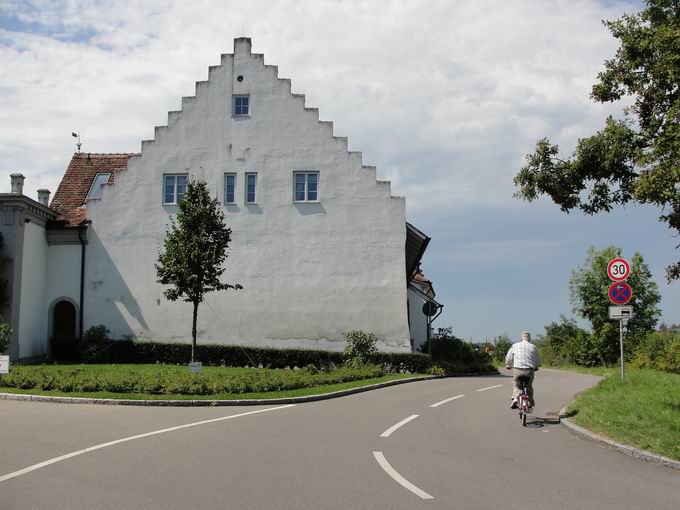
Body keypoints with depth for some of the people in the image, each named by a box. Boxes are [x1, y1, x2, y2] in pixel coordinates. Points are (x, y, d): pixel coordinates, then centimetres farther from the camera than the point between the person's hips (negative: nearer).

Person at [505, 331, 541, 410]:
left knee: (517, 385, 18)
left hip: (517, 370, 0)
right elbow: (538, 360, 13)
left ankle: (515, 398, -3)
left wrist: (508, 365, 29)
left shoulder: (515, 346, 4)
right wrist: (536, 367, 32)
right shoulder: (533, 347, 5)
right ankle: (530, 403, 21)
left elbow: (508, 358, 10)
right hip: (529, 371, 1)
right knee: (529, 387, 20)